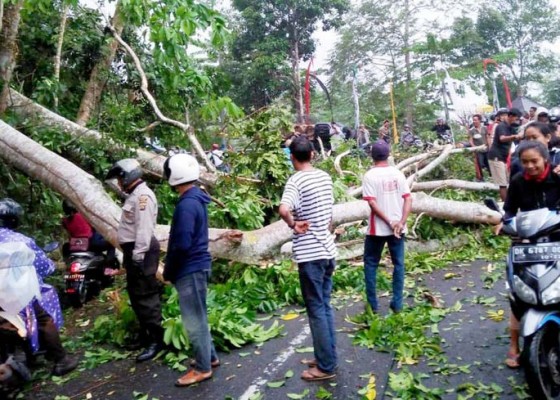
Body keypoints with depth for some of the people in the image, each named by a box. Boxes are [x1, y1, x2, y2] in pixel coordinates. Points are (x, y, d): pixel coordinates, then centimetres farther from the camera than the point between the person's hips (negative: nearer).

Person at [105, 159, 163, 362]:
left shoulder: (142, 195, -15)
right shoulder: (135, 195, 18)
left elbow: (144, 228, -23)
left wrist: (138, 256, -26)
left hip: (141, 252, -11)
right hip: (134, 251, 11)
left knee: (145, 295, -7)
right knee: (135, 293, 17)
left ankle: (155, 339, -1)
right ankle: (145, 334, 29)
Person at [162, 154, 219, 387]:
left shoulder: (186, 205, -21)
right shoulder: (196, 199, 10)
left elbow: (181, 245, -24)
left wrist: (168, 272, -9)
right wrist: (171, 270, 17)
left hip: (190, 270, -10)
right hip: (197, 266, 10)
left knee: (193, 320, 2)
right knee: (198, 317, 20)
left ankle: (202, 368, 14)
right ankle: (209, 357, 33)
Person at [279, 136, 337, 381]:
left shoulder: (296, 181, -16)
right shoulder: (325, 177, 7)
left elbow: (284, 209, -34)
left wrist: (293, 224, -16)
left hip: (310, 254, -8)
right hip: (328, 250, 8)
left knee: (316, 310, 3)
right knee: (325, 307, 17)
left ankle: (326, 367, 13)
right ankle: (327, 357, 29)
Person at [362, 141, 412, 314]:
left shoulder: (370, 175, -8)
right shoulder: (397, 173, 3)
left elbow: (372, 203, -16)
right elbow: (408, 199, -4)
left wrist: (389, 222, -13)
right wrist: (401, 222, -10)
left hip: (378, 228, -3)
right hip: (398, 227, 3)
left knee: (370, 264, 10)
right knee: (398, 264, 12)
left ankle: (372, 304, 13)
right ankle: (397, 304, 16)